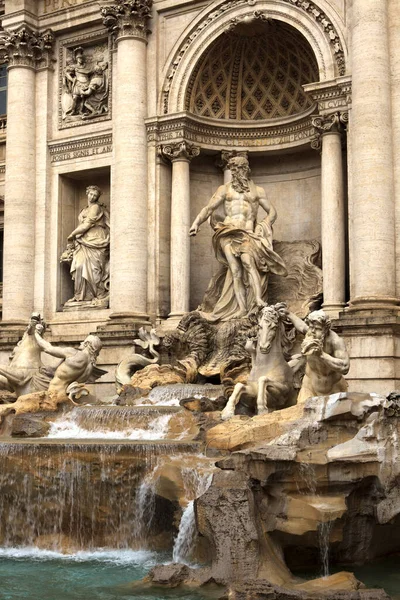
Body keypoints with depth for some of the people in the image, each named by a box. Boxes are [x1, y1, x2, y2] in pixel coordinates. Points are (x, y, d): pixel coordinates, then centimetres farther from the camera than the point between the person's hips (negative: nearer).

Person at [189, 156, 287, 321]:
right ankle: (242, 309, -28)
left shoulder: (257, 191, 20)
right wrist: (196, 223, -6)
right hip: (228, 232, 0)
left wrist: (263, 226, -2)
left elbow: (272, 212, 18)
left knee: (247, 260, -30)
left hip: (247, 232, 0)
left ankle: (258, 301, -40)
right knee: (236, 271, -20)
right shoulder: (225, 189, 20)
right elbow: (208, 208, 12)